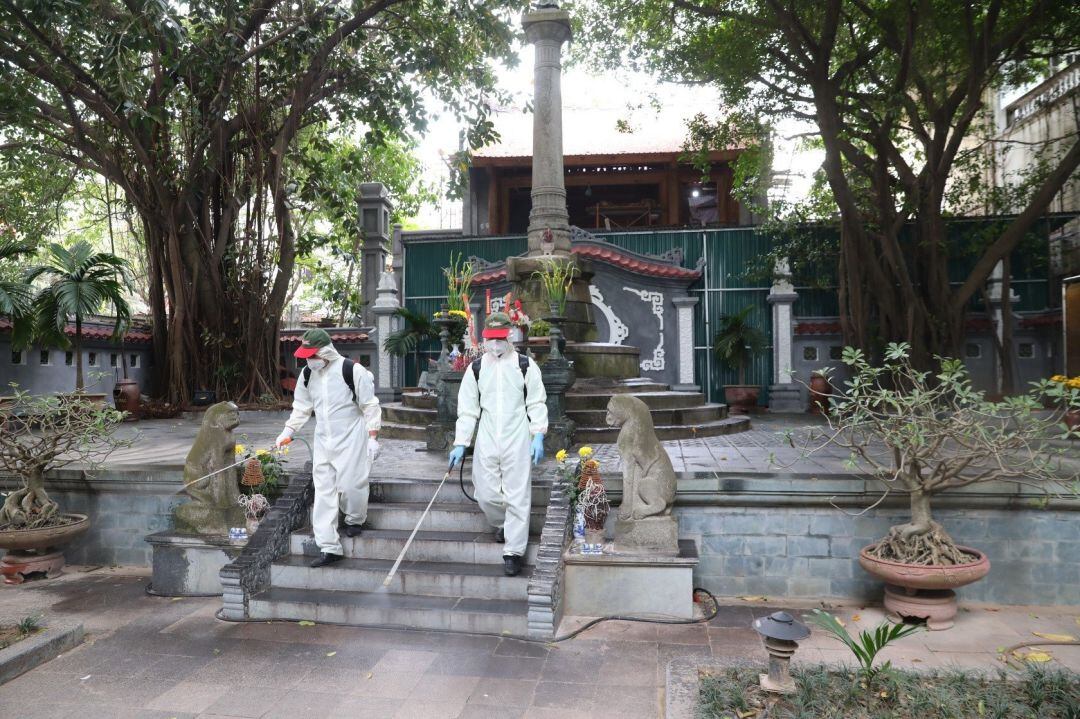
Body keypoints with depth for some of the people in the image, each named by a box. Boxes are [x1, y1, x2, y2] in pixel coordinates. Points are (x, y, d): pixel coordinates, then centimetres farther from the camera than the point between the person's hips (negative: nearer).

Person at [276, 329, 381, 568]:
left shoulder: (352, 370, -15)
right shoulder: (307, 375, 4)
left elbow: (371, 406, -10)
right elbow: (301, 407, 15)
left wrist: (373, 437, -11)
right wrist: (288, 432, 5)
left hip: (351, 438, -5)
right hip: (323, 441, 6)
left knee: (350, 484, -5)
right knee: (324, 491, 1)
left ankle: (355, 519, 30)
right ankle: (329, 548, 7)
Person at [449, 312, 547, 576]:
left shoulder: (525, 366, 1)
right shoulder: (476, 368, 7)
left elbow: (537, 405, 3)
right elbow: (467, 409, 8)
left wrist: (538, 437, -7)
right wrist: (460, 444, 3)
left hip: (517, 440, -2)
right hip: (486, 440, 2)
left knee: (517, 495, -2)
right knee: (486, 494, 6)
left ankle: (514, 551, 9)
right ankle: (502, 524, 37)